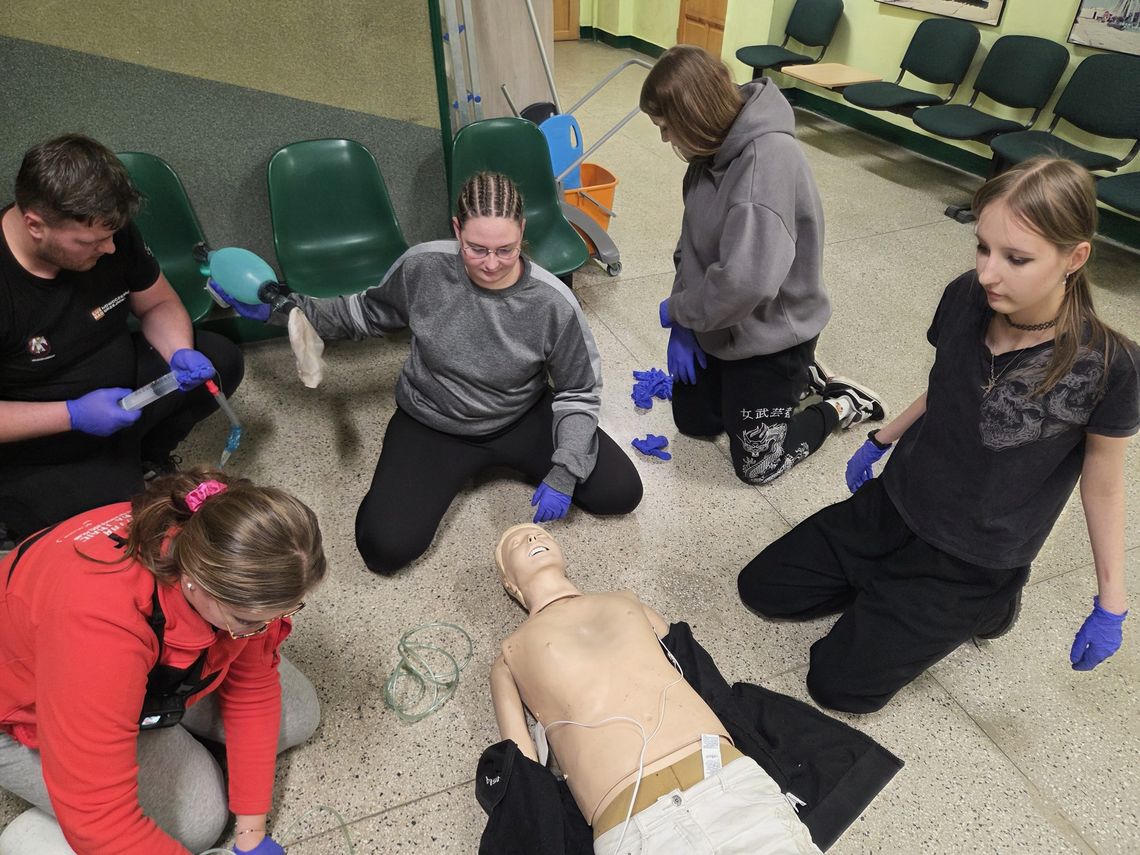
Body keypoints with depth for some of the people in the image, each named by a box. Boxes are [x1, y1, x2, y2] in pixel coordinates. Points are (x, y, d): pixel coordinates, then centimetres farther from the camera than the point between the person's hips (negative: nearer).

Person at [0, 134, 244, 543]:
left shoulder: (111, 235, -16)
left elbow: (158, 304, 1)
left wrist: (180, 353, -19)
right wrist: (72, 415, -31)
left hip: (122, 388, 6)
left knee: (220, 360, -4)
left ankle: (141, 457, 13)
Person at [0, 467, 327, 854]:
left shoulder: (237, 567, -27)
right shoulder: (98, 619, -44)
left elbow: (253, 689, -14)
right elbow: (97, 818, -37)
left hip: (158, 668, 5)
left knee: (296, 713, -2)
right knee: (195, 816, -13)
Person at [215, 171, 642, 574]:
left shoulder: (554, 303, -21)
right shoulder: (423, 267, -17)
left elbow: (578, 393, -10)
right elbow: (367, 313, 4)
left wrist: (564, 474, -20)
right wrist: (283, 308, -1)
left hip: (522, 420, 1)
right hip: (432, 424, 0)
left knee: (620, 492, -5)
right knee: (385, 548, -16)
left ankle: (501, 458, 16)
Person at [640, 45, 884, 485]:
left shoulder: (769, 157, -31)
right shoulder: (716, 148, -4)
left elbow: (746, 281, -39)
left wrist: (677, 310, -20)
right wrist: (682, 325, -5)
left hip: (771, 335, -8)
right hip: (717, 323, 8)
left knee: (757, 464, 5)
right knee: (692, 419, 20)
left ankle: (843, 405, 26)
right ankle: (797, 378, 33)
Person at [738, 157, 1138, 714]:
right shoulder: (965, 299, -13)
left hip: (973, 562, -4)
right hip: (890, 506, 5)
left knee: (840, 683, -2)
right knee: (761, 588, 7)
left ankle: (982, 601, 16)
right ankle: (884, 585, 21)